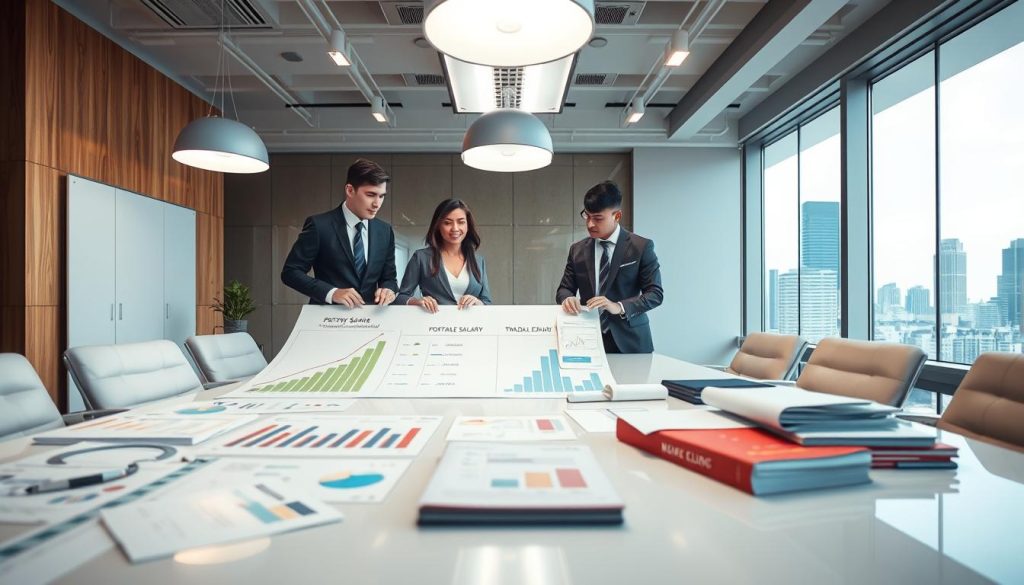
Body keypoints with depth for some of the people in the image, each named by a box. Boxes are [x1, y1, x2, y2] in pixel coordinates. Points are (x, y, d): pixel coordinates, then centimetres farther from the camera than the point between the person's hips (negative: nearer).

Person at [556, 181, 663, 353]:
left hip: (629, 341, -2)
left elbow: (655, 293, -7)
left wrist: (619, 307, -22)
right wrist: (567, 298, -15)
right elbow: (564, 288, 10)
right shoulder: (577, 250, 7)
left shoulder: (641, 247, -4)